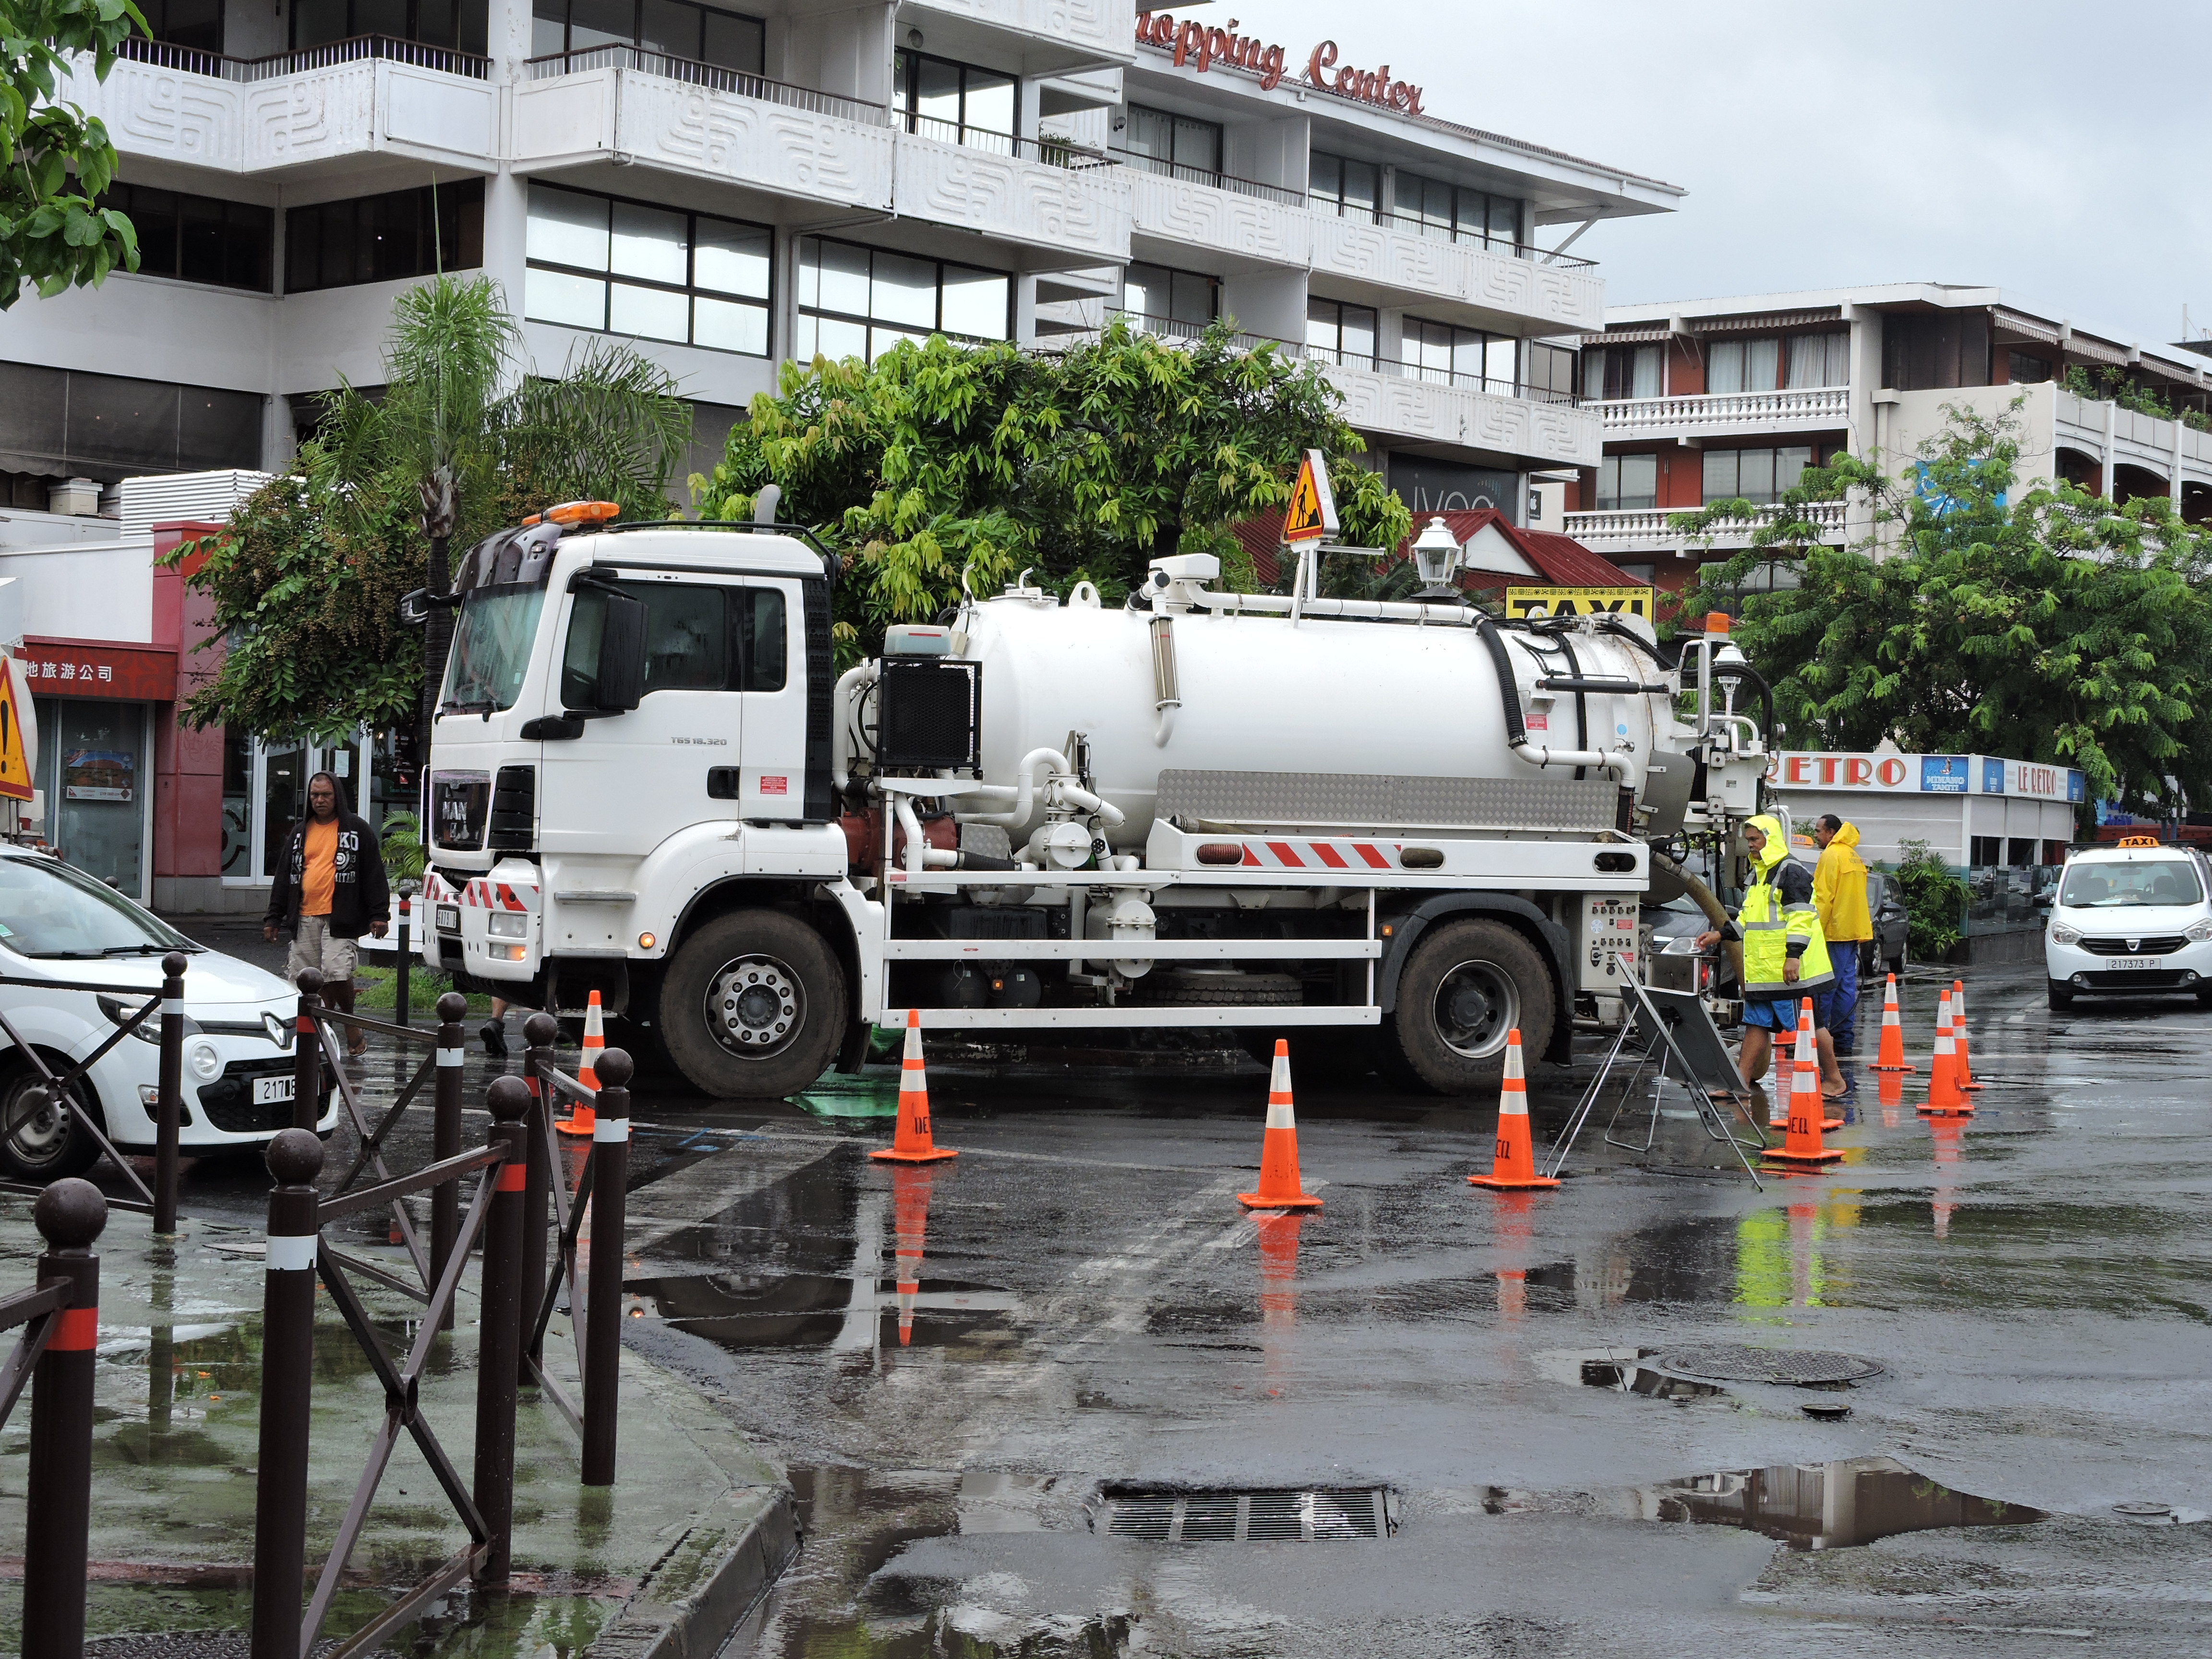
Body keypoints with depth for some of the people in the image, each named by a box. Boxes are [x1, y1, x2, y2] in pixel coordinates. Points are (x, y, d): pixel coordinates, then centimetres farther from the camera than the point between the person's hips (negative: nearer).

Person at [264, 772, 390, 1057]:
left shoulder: (357, 830, 3)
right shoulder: (300, 832, 17)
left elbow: (374, 875, 1)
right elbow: (284, 876, 19)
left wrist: (379, 914, -7)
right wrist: (274, 917, 13)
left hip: (341, 919, -5)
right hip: (305, 919, 5)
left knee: (337, 974, -17)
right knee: (303, 978, 3)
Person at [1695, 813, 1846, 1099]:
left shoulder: (1791, 872, -12)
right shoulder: (1757, 875, 18)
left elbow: (1801, 917, -19)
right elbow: (1747, 919, 26)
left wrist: (1794, 955, -25)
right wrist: (1719, 936, 16)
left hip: (1792, 970, -9)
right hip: (1762, 969, 9)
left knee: (1811, 1025, -1)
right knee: (1756, 1024, 9)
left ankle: (1834, 1080, 9)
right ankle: (1742, 1079, 10)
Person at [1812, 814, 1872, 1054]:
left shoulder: (1832, 855, -10)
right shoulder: (1854, 856, 18)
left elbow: (1824, 898, -15)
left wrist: (1816, 932, -14)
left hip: (1835, 933, -9)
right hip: (1855, 932, 9)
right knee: (1846, 987, 9)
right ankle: (1845, 1040, 10)